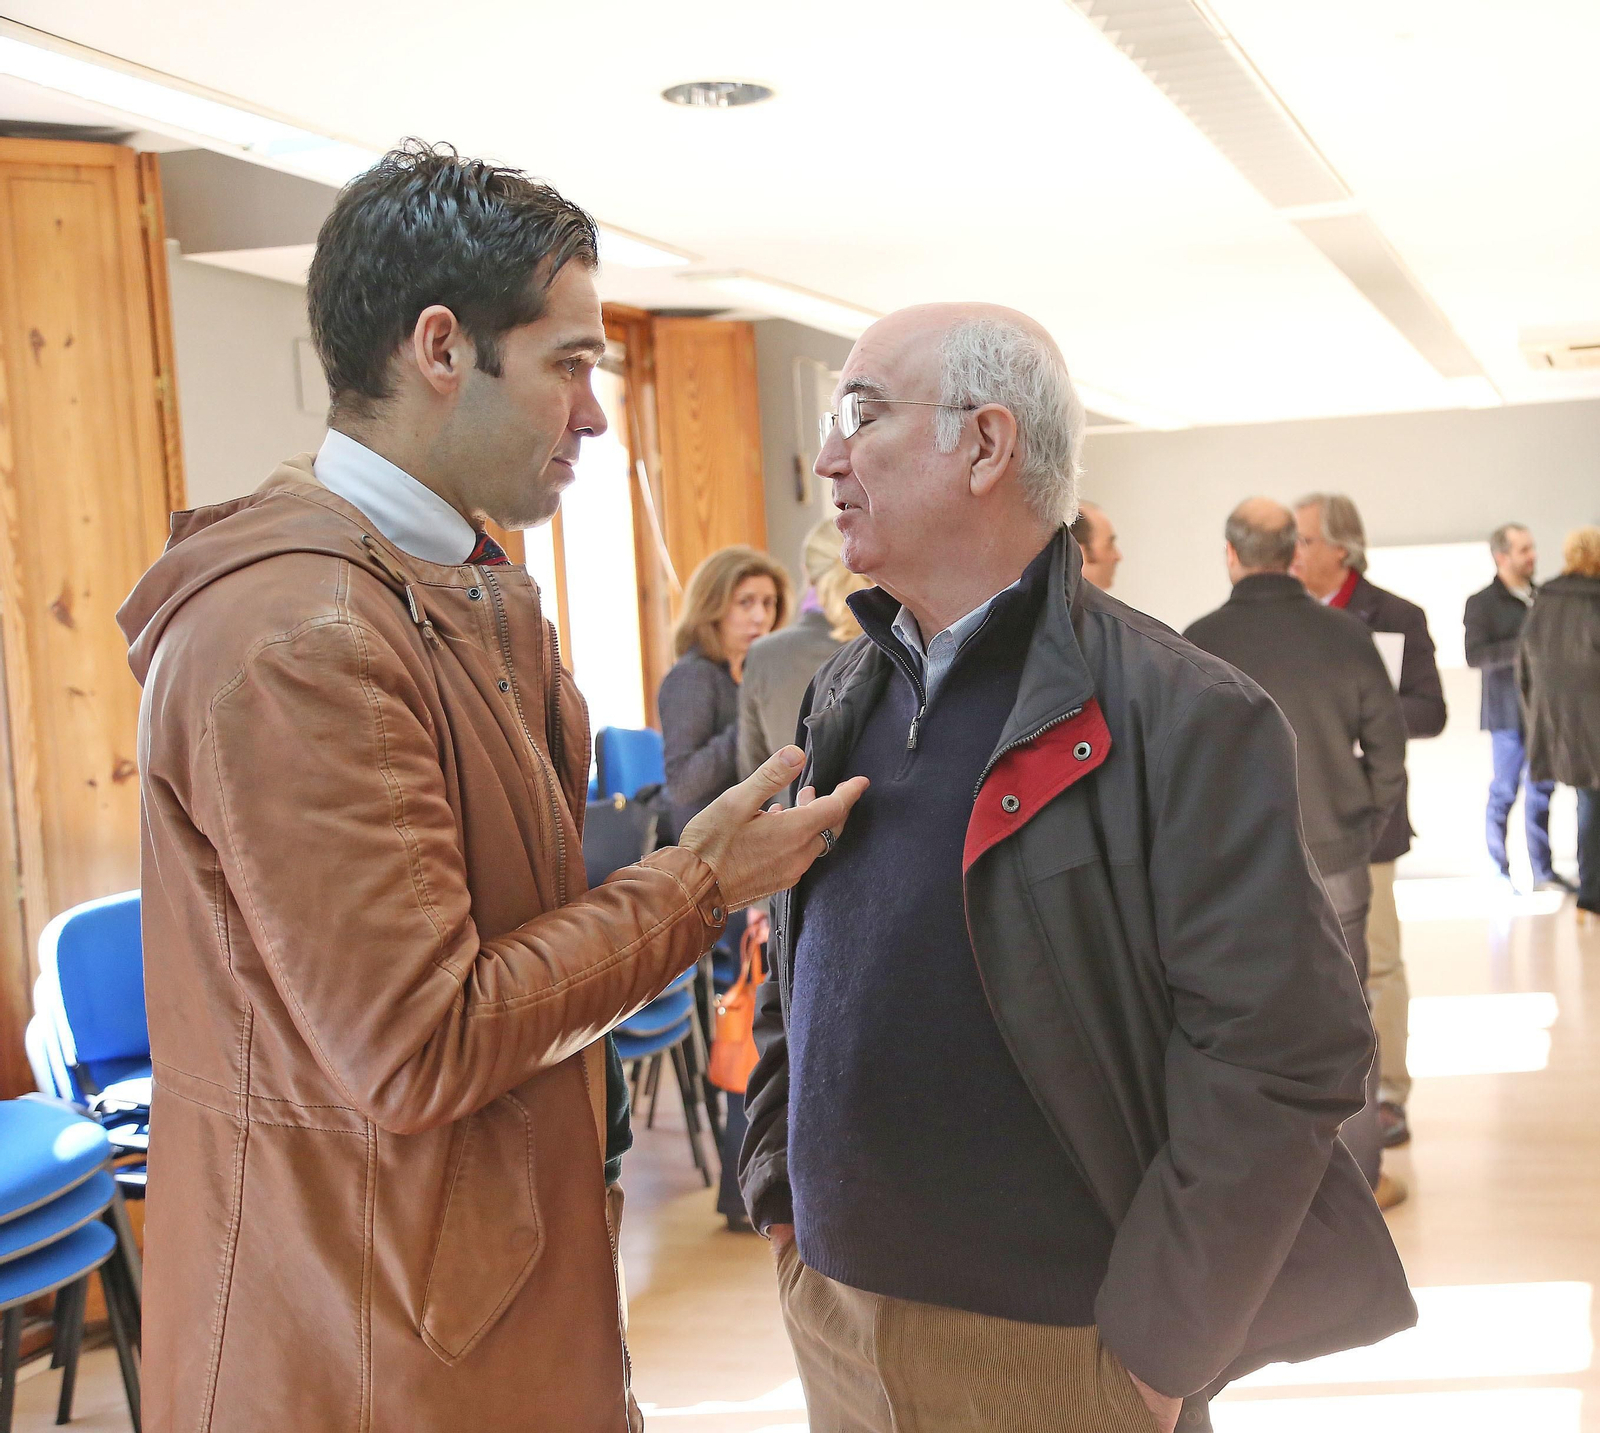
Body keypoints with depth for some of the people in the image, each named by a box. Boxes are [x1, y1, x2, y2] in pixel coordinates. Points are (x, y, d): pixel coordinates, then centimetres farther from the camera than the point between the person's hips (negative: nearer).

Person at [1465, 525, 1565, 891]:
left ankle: (1542, 871, 15)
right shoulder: (1482, 603, -4)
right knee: (1504, 792, 0)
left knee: (1541, 791, 8)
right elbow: (1475, 655, -15)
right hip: (1507, 713, -5)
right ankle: (1499, 872, 8)